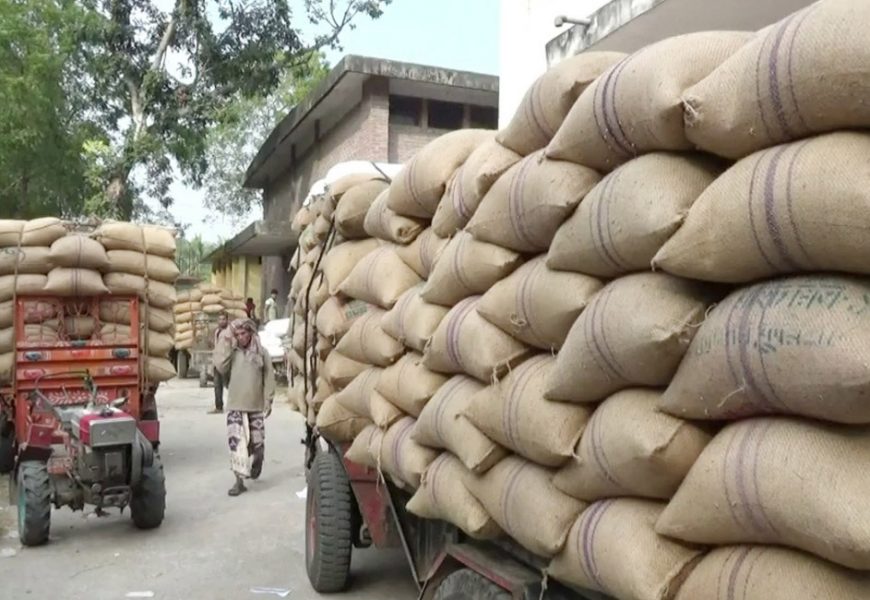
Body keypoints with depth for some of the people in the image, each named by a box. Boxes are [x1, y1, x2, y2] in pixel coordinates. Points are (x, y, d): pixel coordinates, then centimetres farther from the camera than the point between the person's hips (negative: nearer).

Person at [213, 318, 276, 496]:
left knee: (257, 442, 9)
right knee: (236, 441, -8)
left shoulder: (261, 352, 1)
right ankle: (240, 480, -3)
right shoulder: (231, 352, 2)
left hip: (256, 405, 0)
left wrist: (268, 401, 1)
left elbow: (269, 378, 4)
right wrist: (226, 342, -14)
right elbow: (220, 366, -16)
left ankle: (255, 464, 41)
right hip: (235, 406, 0)